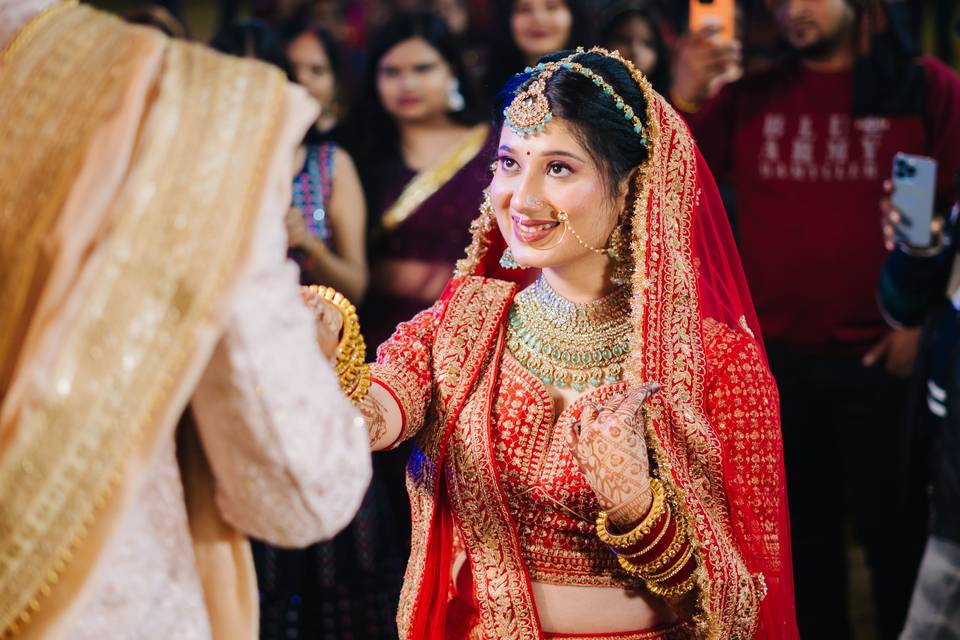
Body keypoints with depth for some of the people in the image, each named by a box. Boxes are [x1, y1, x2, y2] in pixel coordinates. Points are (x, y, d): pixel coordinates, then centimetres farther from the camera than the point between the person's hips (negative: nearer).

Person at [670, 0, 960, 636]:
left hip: (882, 358, -3)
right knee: (803, 525, 16)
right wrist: (682, 101, -13)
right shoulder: (750, 96, 5)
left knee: (893, 527, 7)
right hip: (772, 356, 3)